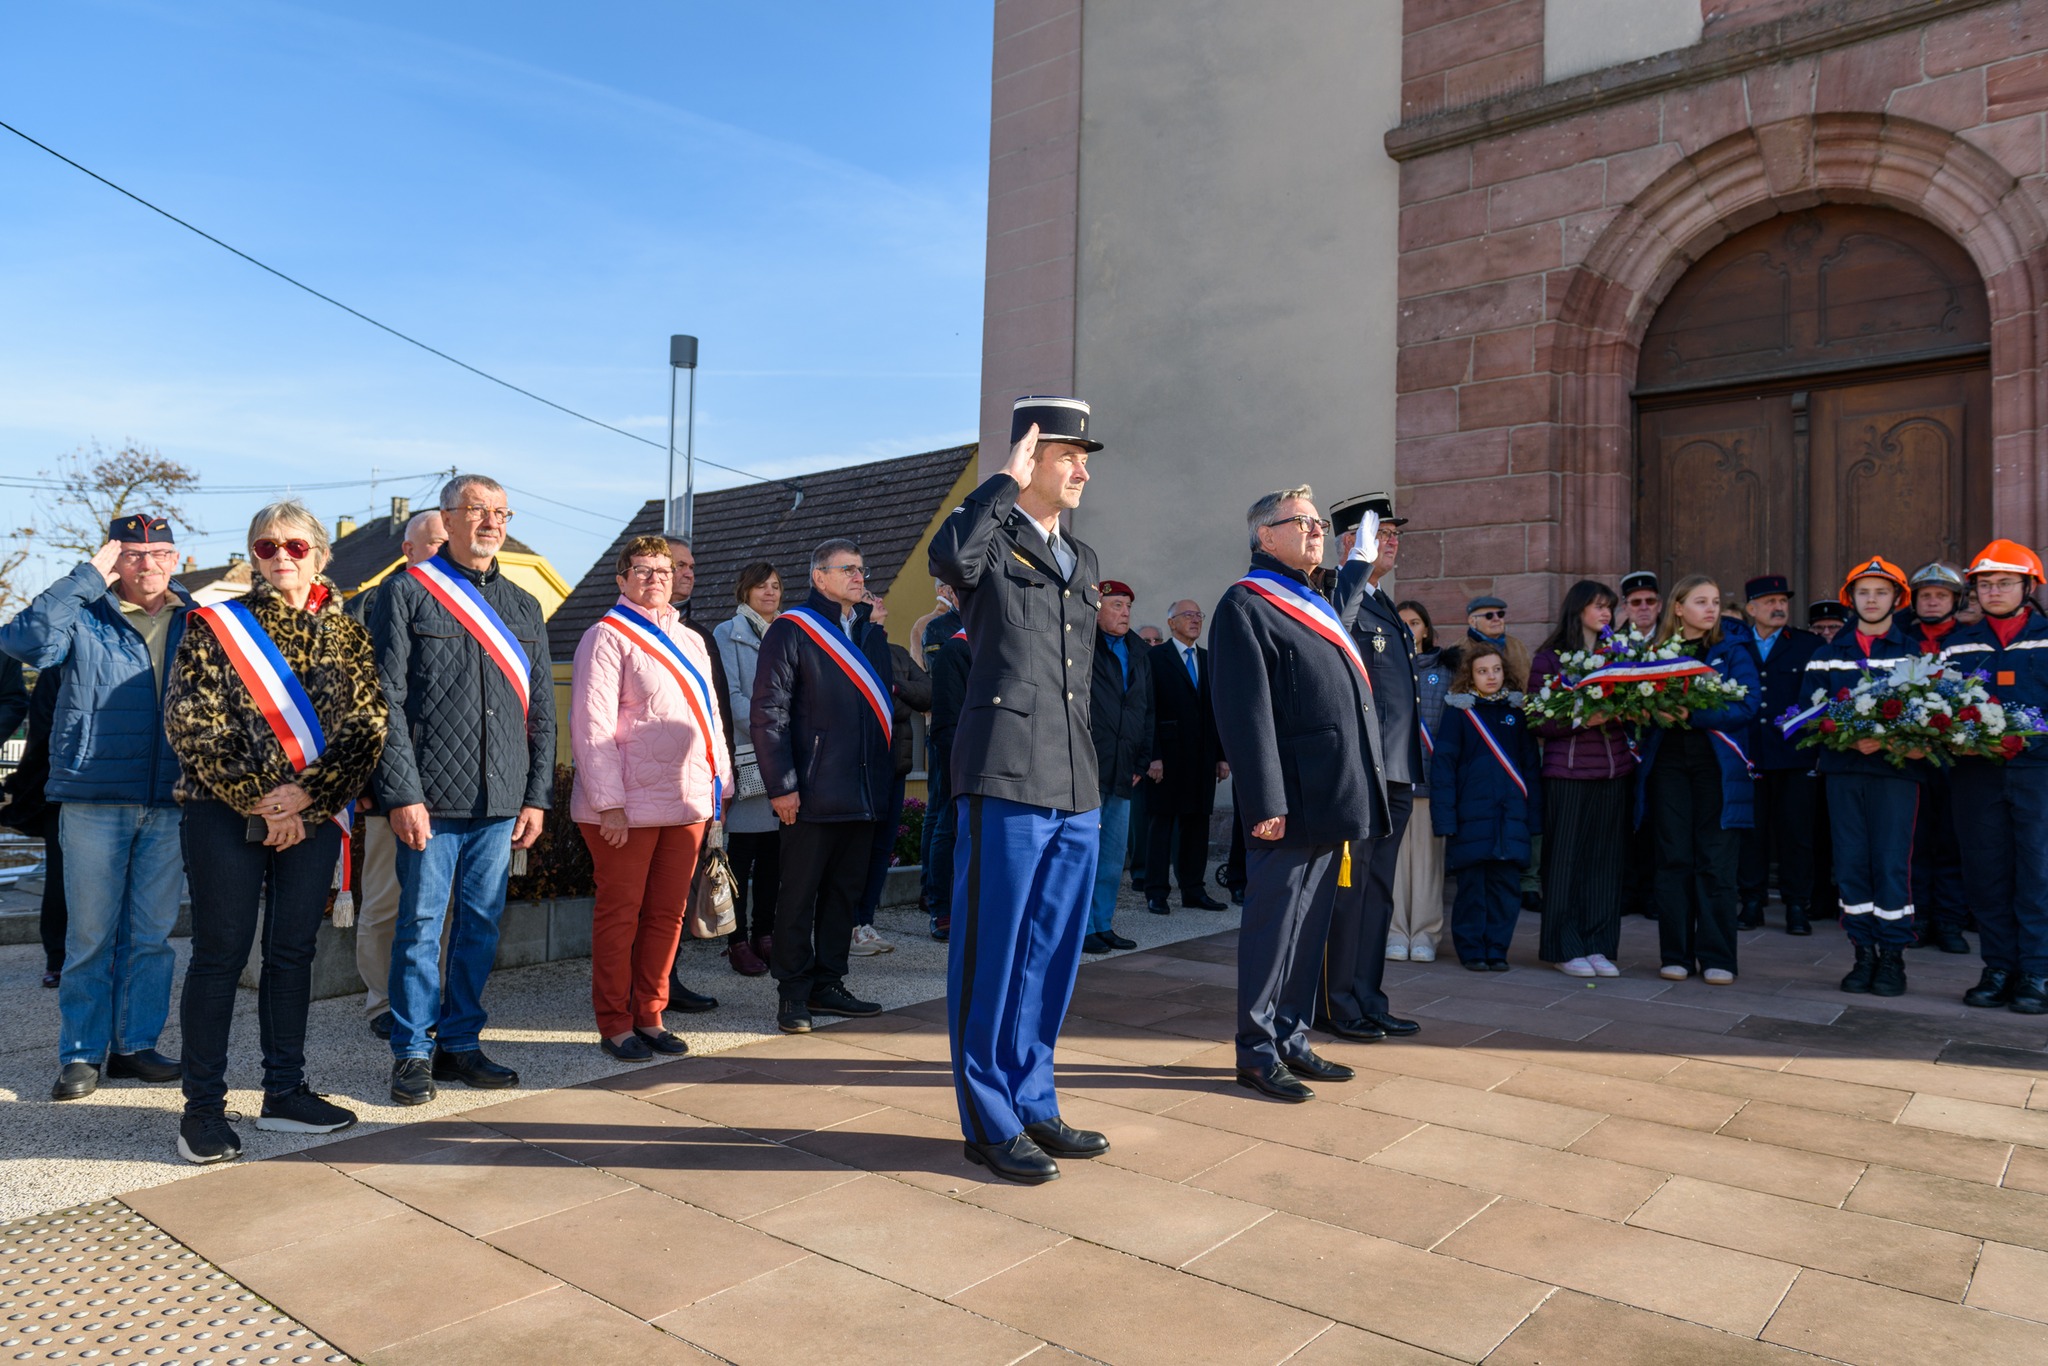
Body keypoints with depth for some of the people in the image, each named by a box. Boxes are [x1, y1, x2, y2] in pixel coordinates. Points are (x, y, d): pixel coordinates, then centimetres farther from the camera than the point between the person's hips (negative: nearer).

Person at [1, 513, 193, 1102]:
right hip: (95, 798, -2)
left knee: (151, 935, 10)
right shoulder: (85, 616, 1)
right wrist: (88, 576, -15)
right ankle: (82, 1054, 16)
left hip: (170, 802, 3)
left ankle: (136, 1044, 21)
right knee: (90, 935, 5)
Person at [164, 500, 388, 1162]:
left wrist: (306, 796, -12)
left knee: (293, 950, 9)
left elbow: (366, 725, -1)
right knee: (221, 952, 0)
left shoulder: (347, 633, 8)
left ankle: (284, 1093, 20)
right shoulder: (215, 625, 3)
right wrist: (258, 802, -13)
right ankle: (202, 1106, 10)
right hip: (226, 812, -2)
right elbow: (192, 725, -6)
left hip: (315, 816, 3)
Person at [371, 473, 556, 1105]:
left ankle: (460, 1042, 22)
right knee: (422, 924, 2)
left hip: (501, 802, 4)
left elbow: (541, 711, 14)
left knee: (482, 925, 10)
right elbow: (387, 701, -6)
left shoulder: (524, 607, 15)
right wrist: (403, 793, -13)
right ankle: (413, 1052, 16)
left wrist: (536, 795, 7)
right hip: (430, 798, -4)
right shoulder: (407, 592, 1)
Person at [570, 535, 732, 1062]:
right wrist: (609, 803, -17)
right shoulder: (607, 637, -5)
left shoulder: (691, 641, 17)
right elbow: (591, 725, -11)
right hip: (628, 805, -6)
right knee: (619, 913, 3)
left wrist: (720, 785, 14)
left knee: (667, 913, 11)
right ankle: (614, 1024, 14)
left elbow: (710, 717, 21)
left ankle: (649, 1016, 22)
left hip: (687, 803, 6)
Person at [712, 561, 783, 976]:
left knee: (773, 852, 7)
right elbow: (730, 695, -7)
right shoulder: (727, 634, 3)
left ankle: (764, 934, 16)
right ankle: (738, 941, 3)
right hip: (745, 756, -5)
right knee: (742, 851, -3)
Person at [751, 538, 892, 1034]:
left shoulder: (871, 632, 14)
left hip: (864, 790, 7)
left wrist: (882, 779, 11)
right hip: (814, 791, -6)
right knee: (800, 894, 3)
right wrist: (781, 785, -15)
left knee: (846, 890, 13)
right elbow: (768, 712, -10)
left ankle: (828, 984, 24)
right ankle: (793, 993, 12)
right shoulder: (791, 630, -5)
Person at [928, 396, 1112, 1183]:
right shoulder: (990, 538, -3)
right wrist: (1008, 481, -18)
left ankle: (1033, 1105, 29)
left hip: (1075, 790, 8)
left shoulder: (1082, 562, 20)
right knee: (991, 955, 2)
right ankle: (989, 1123, 15)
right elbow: (949, 558, -30)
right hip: (1006, 778, -8)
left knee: (1051, 955, 15)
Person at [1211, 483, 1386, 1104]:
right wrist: (1266, 803, -21)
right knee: (1274, 926, 0)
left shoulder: (1318, 605, 20)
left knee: (1311, 927, 15)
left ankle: (1292, 1041, 26)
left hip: (1334, 801, 9)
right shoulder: (1246, 604, -8)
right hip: (1292, 804, -9)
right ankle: (1257, 1052, 12)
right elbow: (1245, 712, -17)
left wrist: (1359, 801, 17)